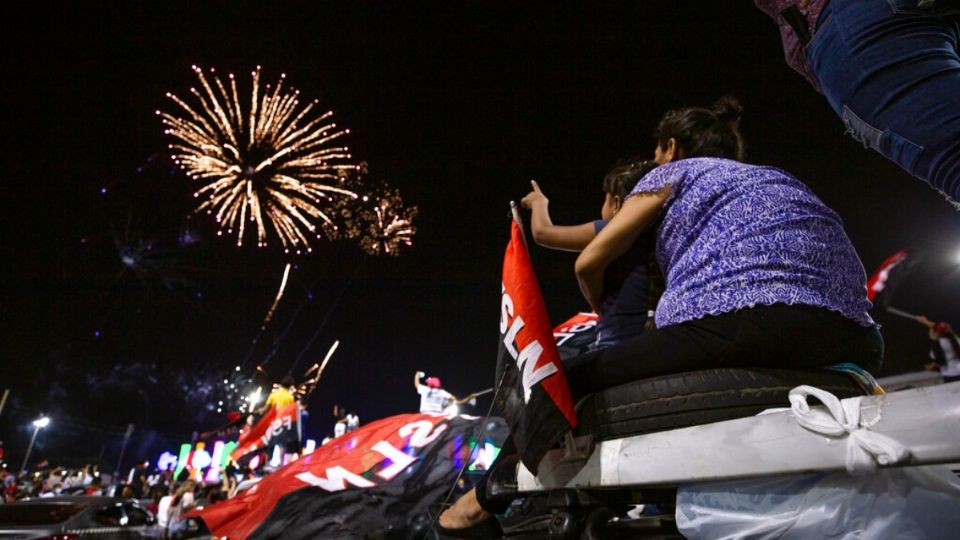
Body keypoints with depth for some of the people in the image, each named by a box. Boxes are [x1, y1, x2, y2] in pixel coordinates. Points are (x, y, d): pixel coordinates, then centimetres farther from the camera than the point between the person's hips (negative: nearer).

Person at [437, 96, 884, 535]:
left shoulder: (676, 172, 19)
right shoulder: (778, 178, 37)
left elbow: (588, 263, 18)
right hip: (855, 345, 8)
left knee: (564, 380, 8)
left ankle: (487, 499, 20)